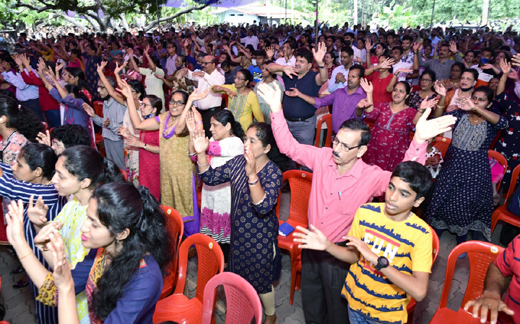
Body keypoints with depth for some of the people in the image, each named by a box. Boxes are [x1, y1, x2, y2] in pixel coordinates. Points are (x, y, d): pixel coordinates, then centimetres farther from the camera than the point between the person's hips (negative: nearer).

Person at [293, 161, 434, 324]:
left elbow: (419, 292, -30)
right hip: (355, 299, 3)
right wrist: (327, 246, -20)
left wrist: (376, 259, -35)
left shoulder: (420, 234, -24)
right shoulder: (365, 212, -14)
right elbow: (354, 255, -2)